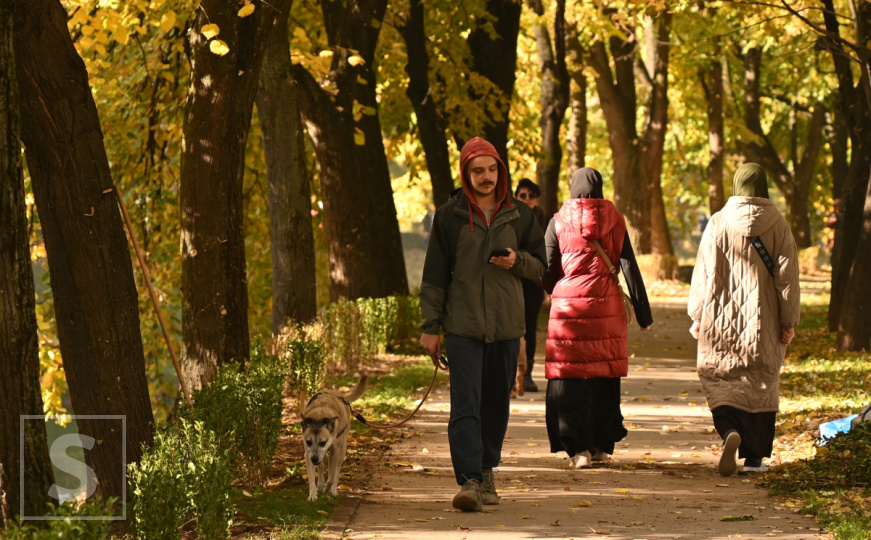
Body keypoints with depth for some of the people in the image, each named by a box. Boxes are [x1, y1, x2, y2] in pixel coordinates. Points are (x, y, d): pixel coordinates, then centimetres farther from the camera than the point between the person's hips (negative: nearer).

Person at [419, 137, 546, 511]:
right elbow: (434, 275, 3)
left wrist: (516, 260, -11)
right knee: (465, 406, -11)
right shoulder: (449, 216, 1)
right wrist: (430, 326, 0)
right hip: (463, 326, -3)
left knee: (496, 405, 10)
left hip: (506, 326, 3)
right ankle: (470, 481, -17)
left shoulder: (519, 215, 7)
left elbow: (540, 266, 12)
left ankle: (487, 470, 25)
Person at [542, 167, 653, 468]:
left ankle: (578, 448, -7)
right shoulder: (613, 219, 4)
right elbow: (630, 268, 0)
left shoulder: (559, 221, 1)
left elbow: (547, 269, 2)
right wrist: (643, 314, 3)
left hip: (566, 306, -1)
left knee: (569, 377, 1)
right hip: (605, 306, 1)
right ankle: (601, 445, 16)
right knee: (604, 377, 11)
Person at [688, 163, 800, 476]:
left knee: (720, 380, 7)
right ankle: (754, 456, 13)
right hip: (763, 320, 1)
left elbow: (704, 273, -4)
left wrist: (697, 316, 3)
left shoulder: (718, 224, -4)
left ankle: (730, 432, -21)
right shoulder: (778, 226, -4)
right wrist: (789, 321, 0)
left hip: (721, 317, -1)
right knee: (760, 383, 12)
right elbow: (787, 276, -5)